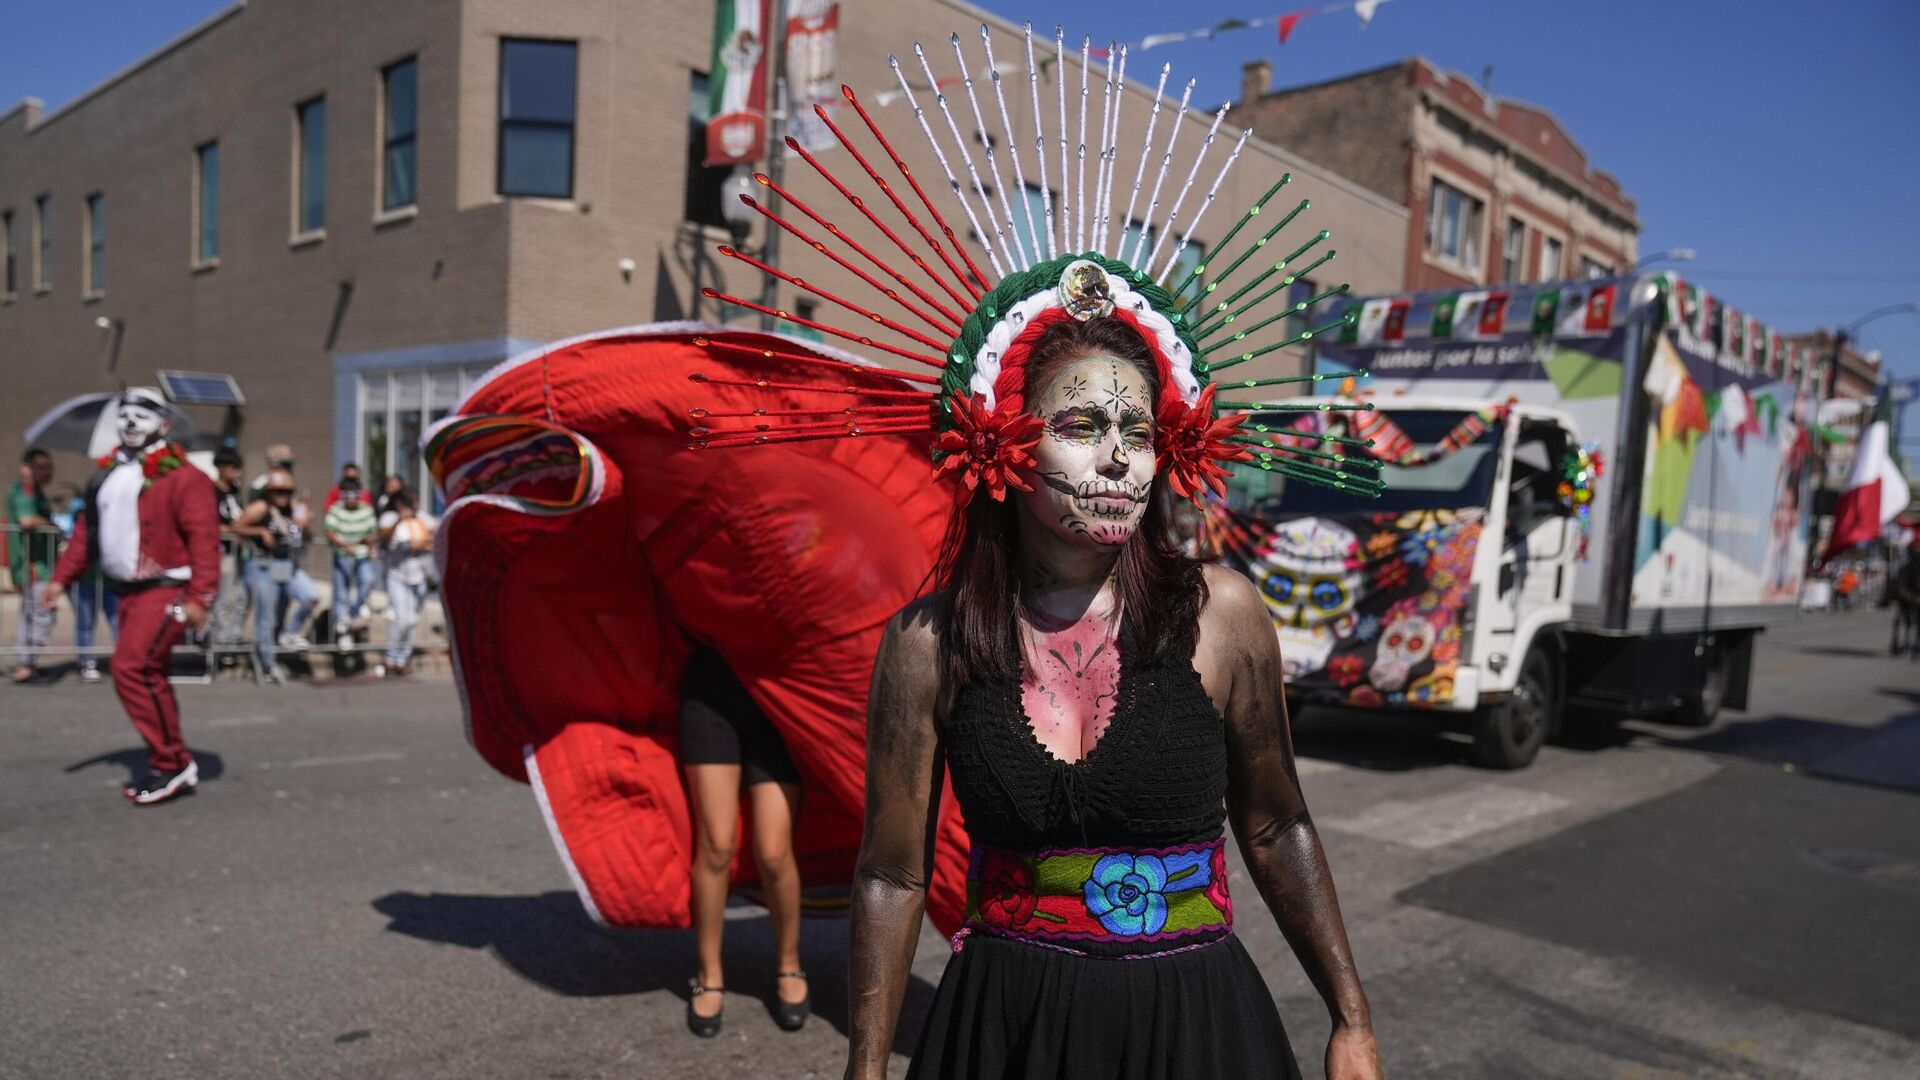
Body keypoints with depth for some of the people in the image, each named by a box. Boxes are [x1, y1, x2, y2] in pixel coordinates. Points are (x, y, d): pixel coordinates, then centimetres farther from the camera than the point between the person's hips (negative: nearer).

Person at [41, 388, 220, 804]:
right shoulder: (110, 473, 14)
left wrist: (200, 597, -23)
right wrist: (62, 578, 14)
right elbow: (87, 529, 19)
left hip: (165, 591, -9)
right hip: (128, 592, 9)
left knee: (132, 668, -17)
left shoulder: (181, 477, -11)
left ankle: (171, 764, -7)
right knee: (149, 678, 11)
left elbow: (203, 538, -18)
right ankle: (174, 768, 20)